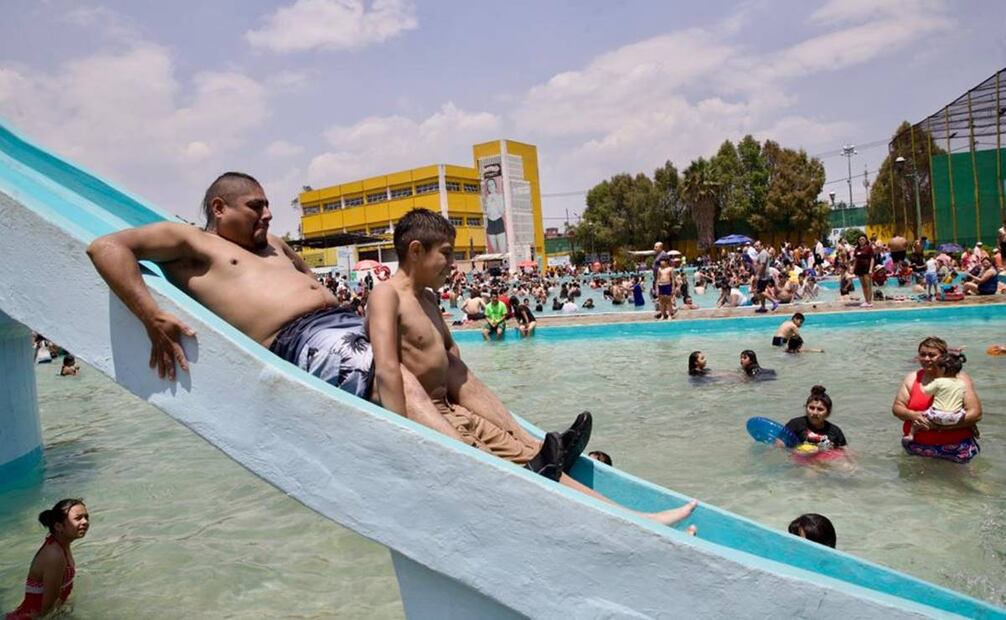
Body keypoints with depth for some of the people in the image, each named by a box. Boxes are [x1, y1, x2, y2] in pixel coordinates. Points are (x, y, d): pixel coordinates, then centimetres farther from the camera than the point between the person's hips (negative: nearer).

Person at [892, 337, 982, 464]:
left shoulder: (960, 379, -2)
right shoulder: (912, 378, 7)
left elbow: (975, 414, -8)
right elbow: (897, 408, 6)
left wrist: (941, 425, -17)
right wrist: (912, 415, -16)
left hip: (955, 448, -2)